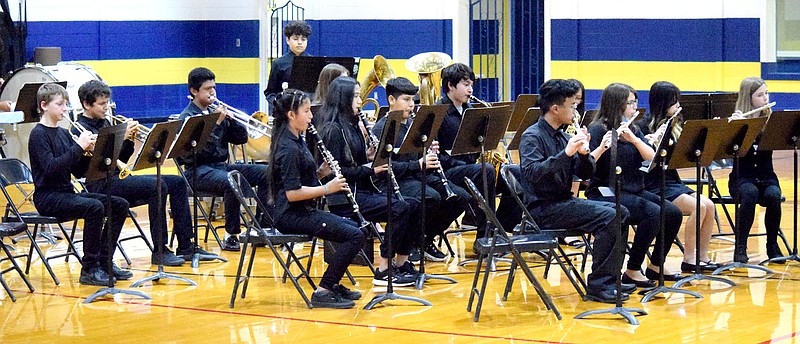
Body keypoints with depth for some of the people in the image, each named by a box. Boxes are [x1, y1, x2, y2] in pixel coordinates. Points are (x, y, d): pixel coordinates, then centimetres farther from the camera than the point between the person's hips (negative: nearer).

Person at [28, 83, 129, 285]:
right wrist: (78, 147, -23)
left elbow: (79, 172, 13)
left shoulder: (63, 133, 15)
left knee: (120, 204, -3)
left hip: (66, 194, 8)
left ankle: (104, 261, 2)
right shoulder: (38, 134, -9)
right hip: (47, 197, -8)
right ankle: (89, 269, -22)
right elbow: (50, 168, -24)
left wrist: (89, 152, -6)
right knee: (94, 207, -31)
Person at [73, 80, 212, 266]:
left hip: (119, 177, 9)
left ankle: (185, 246, 1)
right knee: (158, 186, -28)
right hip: (102, 185, -9)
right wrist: (123, 138, -20)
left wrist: (130, 140, 0)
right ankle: (159, 251, -23)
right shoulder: (81, 130, -8)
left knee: (177, 183, 3)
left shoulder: (104, 123, 18)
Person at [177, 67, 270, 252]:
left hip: (221, 165, 7)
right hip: (199, 170, -7)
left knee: (265, 173, -10)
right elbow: (203, 148, -20)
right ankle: (231, 236, -26)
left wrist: (230, 119, -5)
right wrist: (217, 122, -20)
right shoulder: (188, 116, -5)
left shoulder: (216, 110, 15)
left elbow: (241, 138, 11)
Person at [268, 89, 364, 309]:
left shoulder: (297, 142, 12)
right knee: (355, 236, -16)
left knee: (355, 229, 17)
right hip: (292, 215, -10)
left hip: (303, 211, 10)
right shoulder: (288, 148, -19)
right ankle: (323, 292, -12)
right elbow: (292, 193, -24)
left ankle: (333, 284, 17)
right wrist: (327, 188, -19)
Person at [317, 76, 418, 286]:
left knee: (413, 206, -6)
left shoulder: (352, 126, 16)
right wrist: (371, 170, -18)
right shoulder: (333, 130, -12)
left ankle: (402, 263, 0)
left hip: (362, 190, 9)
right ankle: (383, 271, -17)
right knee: (400, 209, -24)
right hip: (344, 199, -9)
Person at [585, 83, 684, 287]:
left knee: (673, 213, -10)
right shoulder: (598, 130, -8)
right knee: (653, 213, -28)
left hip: (634, 191, 7)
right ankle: (632, 271, -17)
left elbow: (651, 157, -1)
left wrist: (633, 138, -16)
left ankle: (656, 265, 7)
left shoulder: (633, 129, 13)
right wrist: (603, 147, -35)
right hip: (606, 194, -7)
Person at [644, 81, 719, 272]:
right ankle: (688, 259, -17)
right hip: (655, 186, -7)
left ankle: (702, 256, -4)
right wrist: (655, 141, -35)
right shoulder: (647, 126, -9)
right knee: (698, 206, -23)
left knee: (709, 206, -12)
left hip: (673, 181, 7)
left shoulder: (673, 125, 12)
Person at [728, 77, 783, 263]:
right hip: (742, 177, -2)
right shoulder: (736, 120, -1)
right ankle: (740, 246, -26)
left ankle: (772, 245, -14)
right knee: (750, 193, -36)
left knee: (773, 195, -32)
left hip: (766, 177, 2)